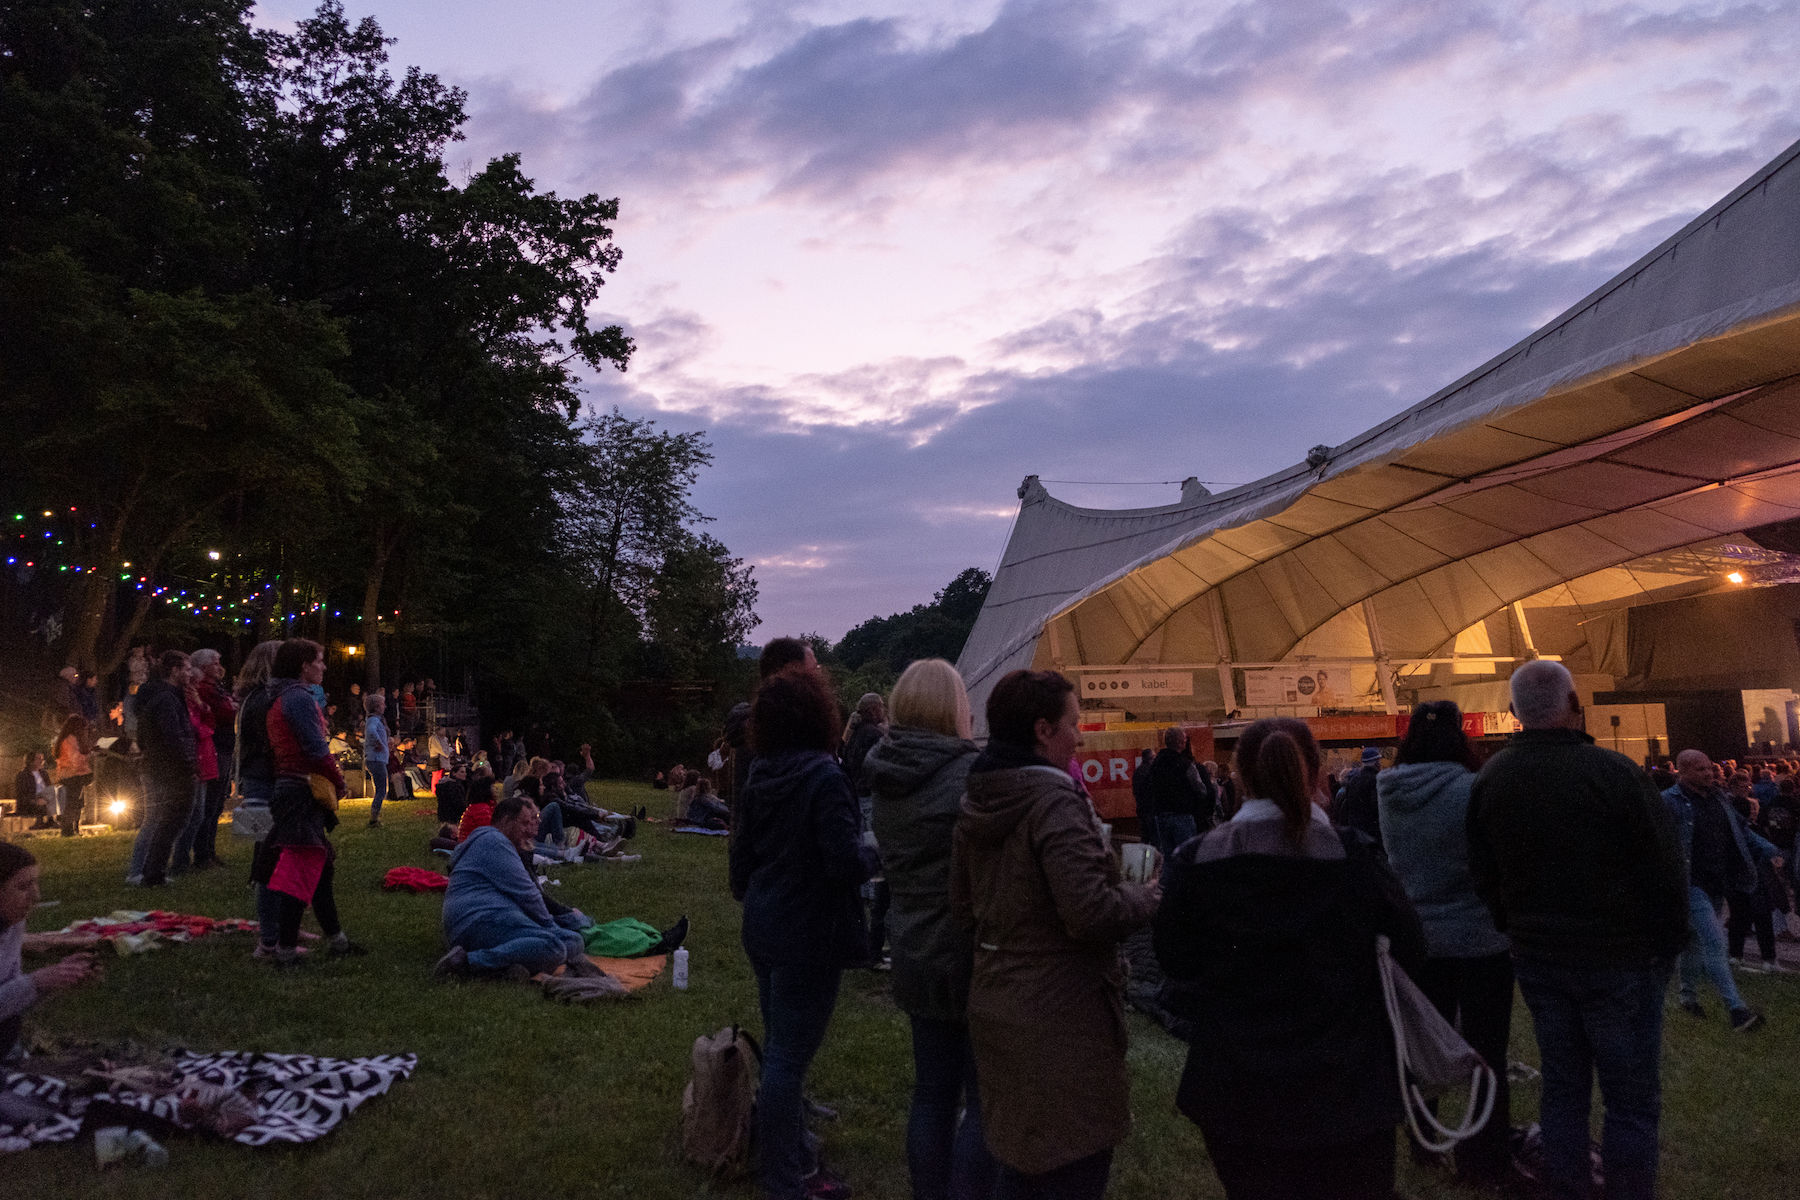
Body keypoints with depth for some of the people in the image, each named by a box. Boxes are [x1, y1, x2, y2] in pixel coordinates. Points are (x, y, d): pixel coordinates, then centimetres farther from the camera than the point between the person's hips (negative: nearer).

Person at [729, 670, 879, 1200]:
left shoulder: (758, 778, 4)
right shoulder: (823, 776, -19)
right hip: (807, 938, -8)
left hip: (764, 932, 8)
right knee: (788, 1058, 1)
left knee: (779, 1050, 19)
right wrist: (874, 853, -4)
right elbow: (846, 862, -24)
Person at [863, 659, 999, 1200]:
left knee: (932, 1093, 17)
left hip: (915, 958, 7)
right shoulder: (970, 774, -19)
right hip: (970, 959, -7)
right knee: (986, 1102, 5)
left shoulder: (886, 780, 4)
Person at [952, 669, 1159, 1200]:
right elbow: (1091, 913, -26)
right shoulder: (1055, 802, -20)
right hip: (1061, 1016, -8)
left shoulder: (975, 804, 6)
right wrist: (1143, 897, -9)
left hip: (993, 1004, 8)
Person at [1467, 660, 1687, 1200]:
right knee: (1632, 1097, 7)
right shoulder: (1615, 772, -19)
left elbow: (1483, 874, 7)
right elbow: (1665, 872, -11)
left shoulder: (1489, 779, -3)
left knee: (1562, 1085, 16)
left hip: (1538, 957, 5)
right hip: (1619, 958, -5)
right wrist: (1667, 944, 4)